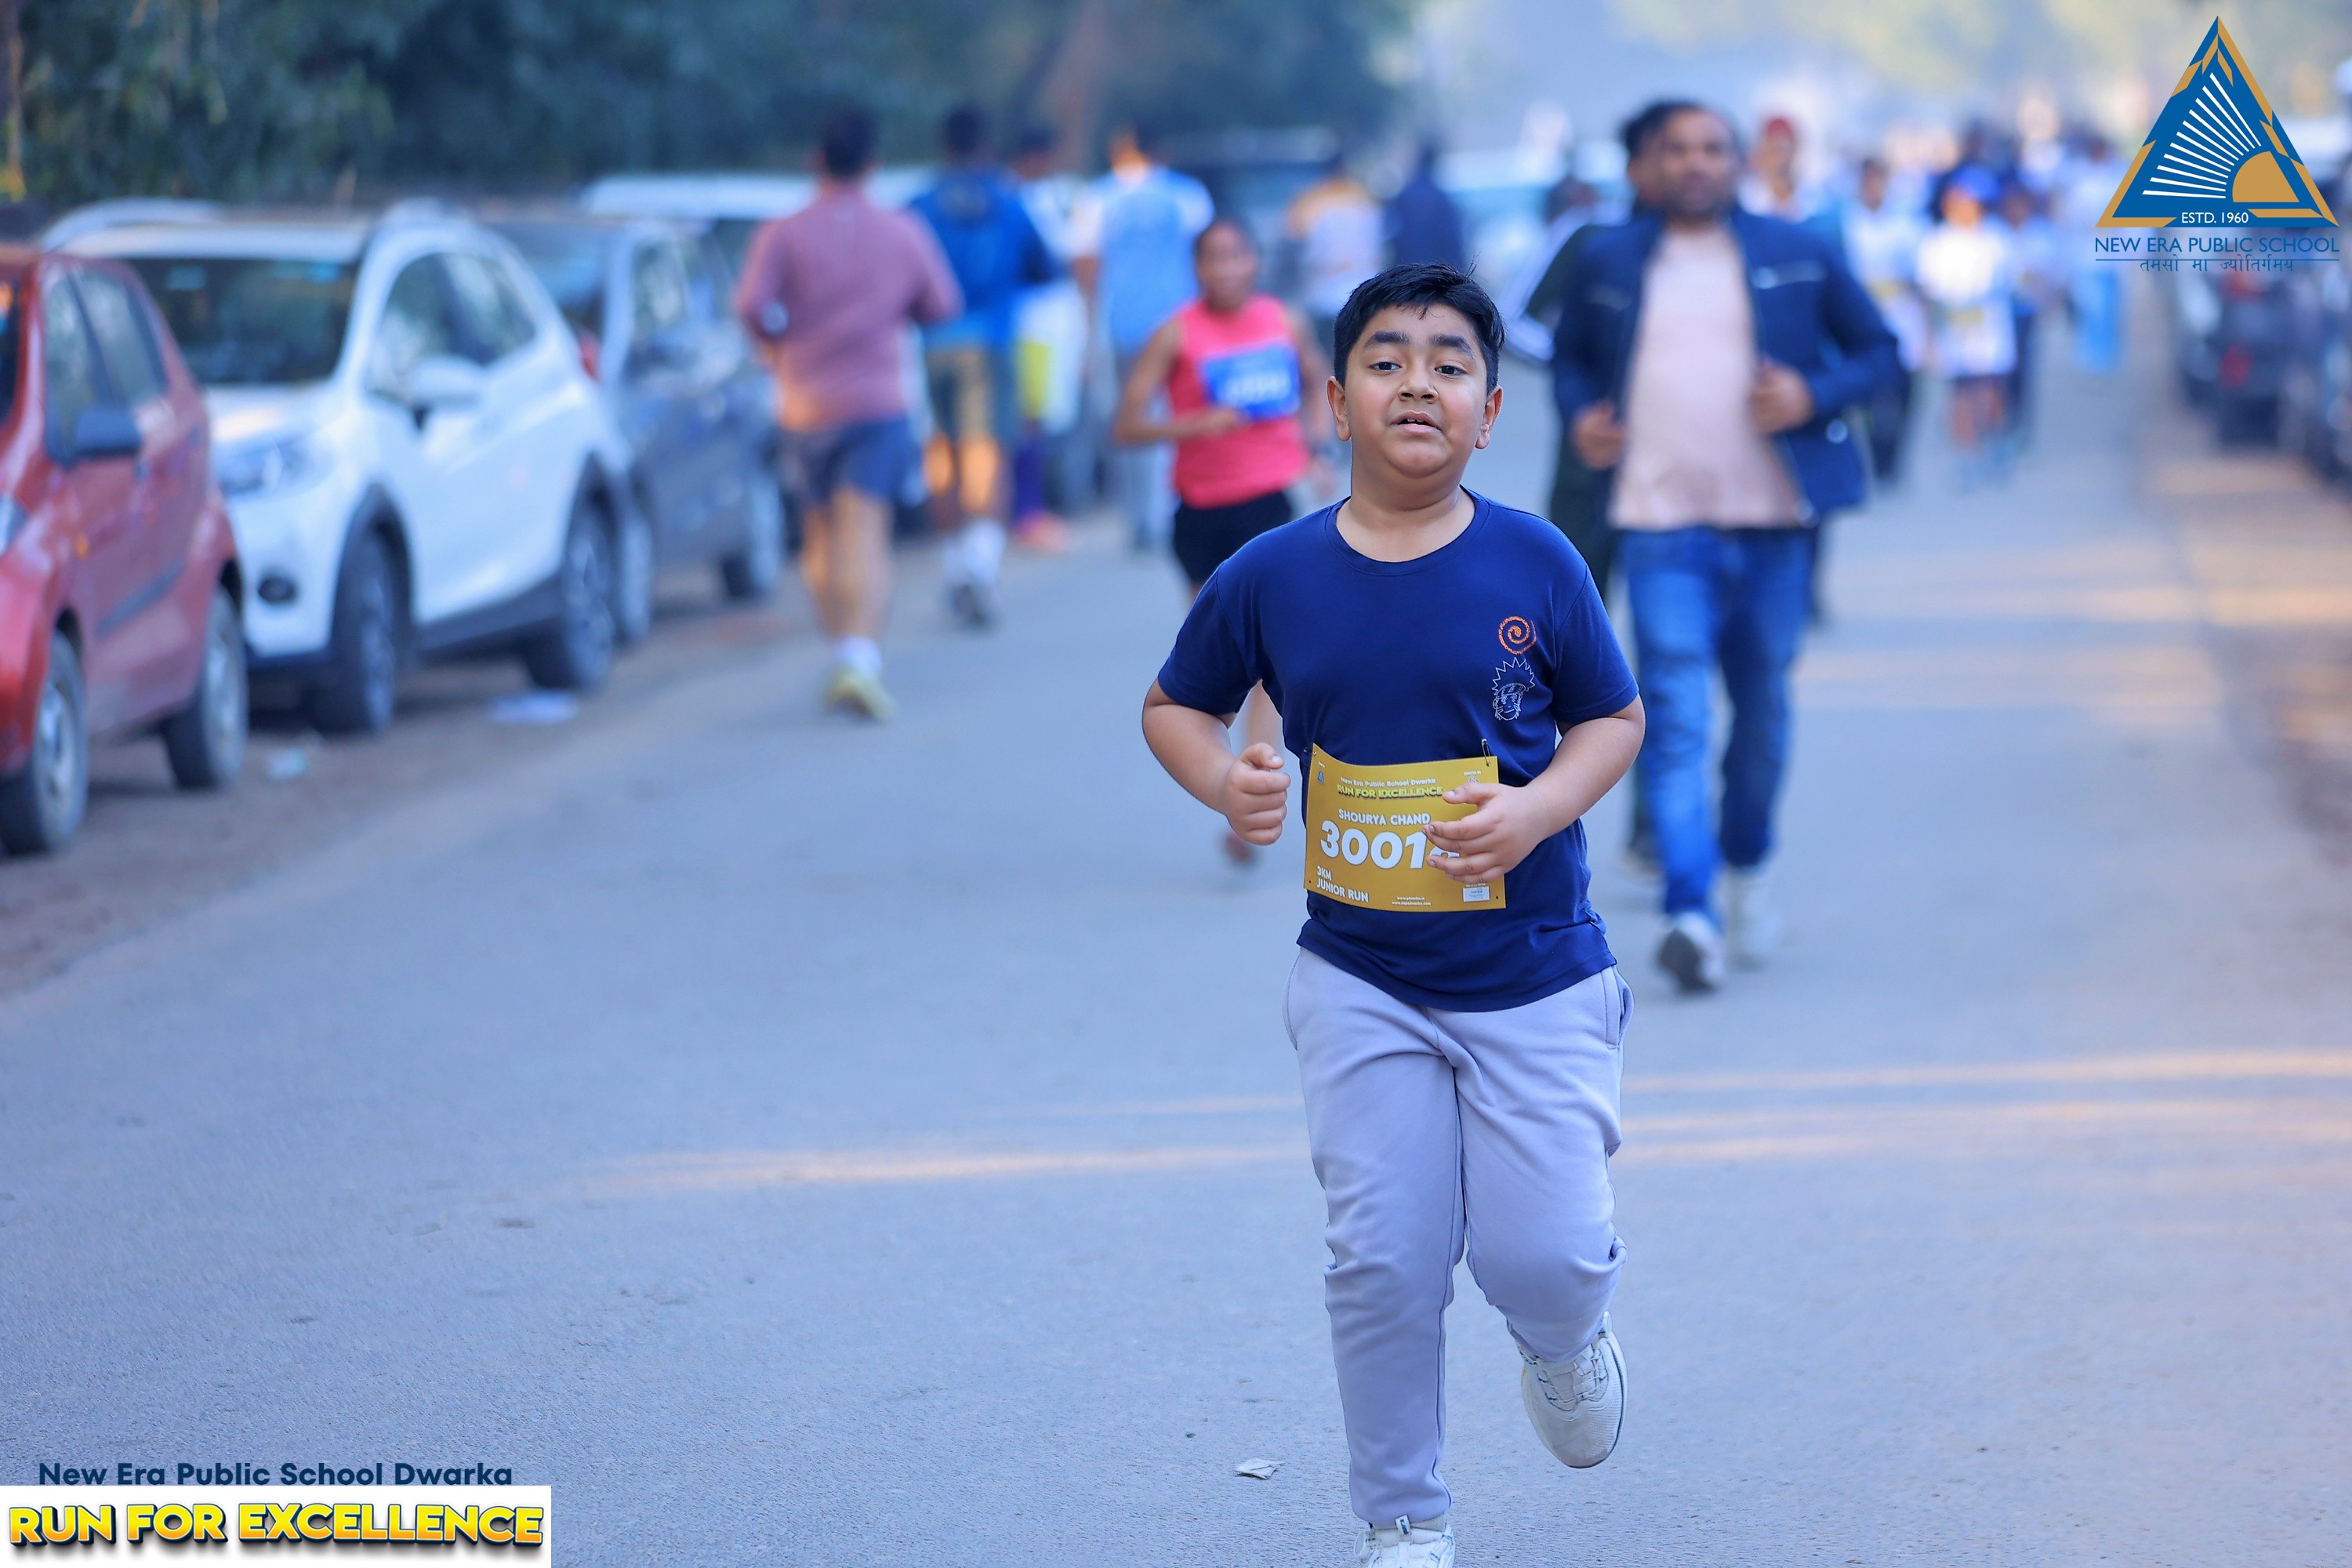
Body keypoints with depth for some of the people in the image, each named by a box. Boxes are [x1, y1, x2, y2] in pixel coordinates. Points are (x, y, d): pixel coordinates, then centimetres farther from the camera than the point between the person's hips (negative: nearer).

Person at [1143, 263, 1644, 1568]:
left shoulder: (1535, 565, -7)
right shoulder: (1271, 577, -5)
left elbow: (1614, 718, 4)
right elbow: (1173, 704, 10)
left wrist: (1541, 808, -15)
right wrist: (1222, 781, -11)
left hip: (1534, 978, -1)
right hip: (1362, 984, 1)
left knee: (1544, 1256, -6)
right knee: (1385, 1258, -2)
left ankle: (1564, 1350, 32)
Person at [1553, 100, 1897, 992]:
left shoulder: (1799, 256, 6)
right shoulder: (1607, 265, 8)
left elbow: (1878, 349, 9)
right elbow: (1569, 356, 22)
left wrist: (1817, 395, -10)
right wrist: (1579, 415, 1)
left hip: (1773, 520, 1)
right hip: (1660, 524, -1)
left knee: (1763, 709, 12)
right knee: (1675, 716, -13)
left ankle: (1744, 868, 35)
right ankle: (1689, 911, -19)